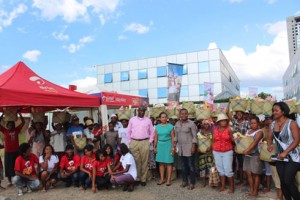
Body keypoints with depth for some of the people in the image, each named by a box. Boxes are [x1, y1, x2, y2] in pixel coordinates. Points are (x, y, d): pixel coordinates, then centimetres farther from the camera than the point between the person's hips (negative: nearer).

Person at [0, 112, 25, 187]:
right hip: (8, 152, 0)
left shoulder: (16, 130, 2)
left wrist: (19, 114, -5)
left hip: (16, 151, 0)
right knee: (8, 167, 7)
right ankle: (10, 182, 18)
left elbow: (23, 122, 0)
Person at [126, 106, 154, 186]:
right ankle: (136, 178, 12)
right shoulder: (132, 119, 8)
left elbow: (152, 132, 10)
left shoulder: (148, 120, 7)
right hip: (134, 142, 0)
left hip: (145, 142, 0)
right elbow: (128, 131, 10)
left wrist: (149, 142, 3)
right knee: (135, 161, 1)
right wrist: (129, 142, 5)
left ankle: (143, 179, 10)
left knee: (144, 161, 1)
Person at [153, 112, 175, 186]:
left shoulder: (170, 126, -2)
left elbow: (173, 138, -2)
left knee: (168, 163, 1)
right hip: (160, 145, 3)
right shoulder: (157, 127, 7)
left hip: (168, 145, -3)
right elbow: (156, 138, 10)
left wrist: (173, 147, -7)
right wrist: (155, 147, 7)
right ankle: (162, 179, 17)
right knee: (161, 163, 7)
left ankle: (168, 179, 10)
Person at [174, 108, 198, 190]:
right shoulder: (177, 124, 8)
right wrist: (174, 145, 9)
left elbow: (194, 136, -9)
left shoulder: (191, 123, -8)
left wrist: (193, 147, -15)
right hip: (180, 147, 5)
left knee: (191, 165, 2)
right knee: (183, 165, 12)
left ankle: (192, 183, 12)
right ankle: (184, 181, 25)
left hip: (189, 147, -5)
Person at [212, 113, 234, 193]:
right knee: (220, 169, 11)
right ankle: (223, 186, 22)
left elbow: (232, 140, -5)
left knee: (228, 170, -4)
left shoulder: (229, 129, -8)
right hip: (217, 152, 4)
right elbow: (213, 141, 8)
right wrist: (213, 152, 7)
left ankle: (232, 187, 11)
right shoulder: (215, 130, 2)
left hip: (227, 152, -3)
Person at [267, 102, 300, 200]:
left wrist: (285, 152, -23)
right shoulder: (273, 124, 4)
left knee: (288, 181, -10)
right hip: (280, 157, 5)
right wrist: (269, 145, -13)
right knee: (283, 182, 9)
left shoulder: (291, 123, -11)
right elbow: (270, 137, 10)